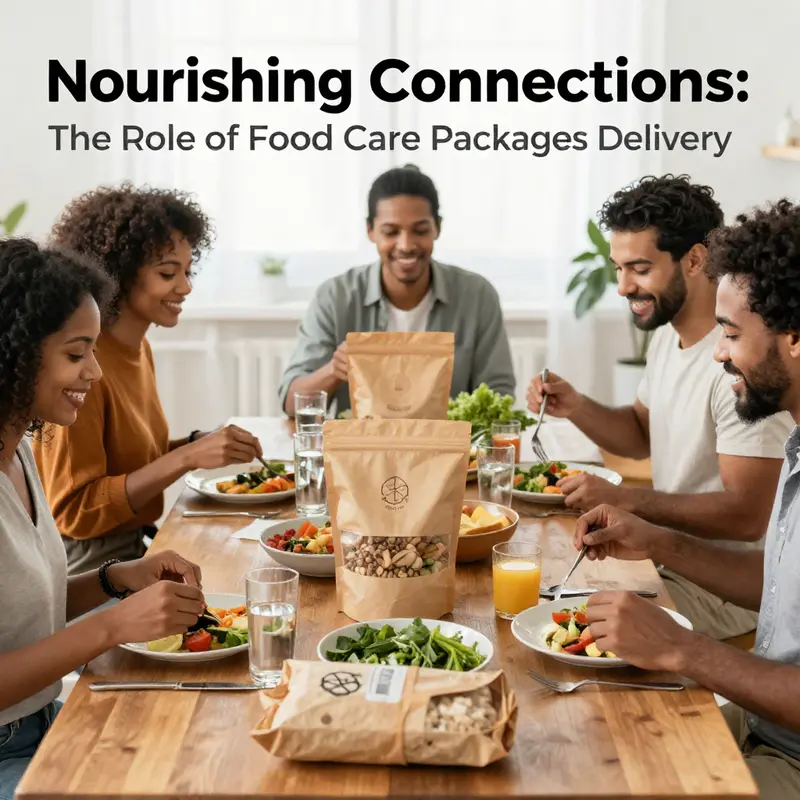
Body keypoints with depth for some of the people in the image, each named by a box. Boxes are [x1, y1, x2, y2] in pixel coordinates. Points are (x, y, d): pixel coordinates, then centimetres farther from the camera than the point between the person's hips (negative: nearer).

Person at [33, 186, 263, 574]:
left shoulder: (138, 347, 7)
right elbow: (74, 512, -19)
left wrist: (198, 444, 0)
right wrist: (187, 457, -24)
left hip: (137, 547, 8)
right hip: (89, 569, -8)